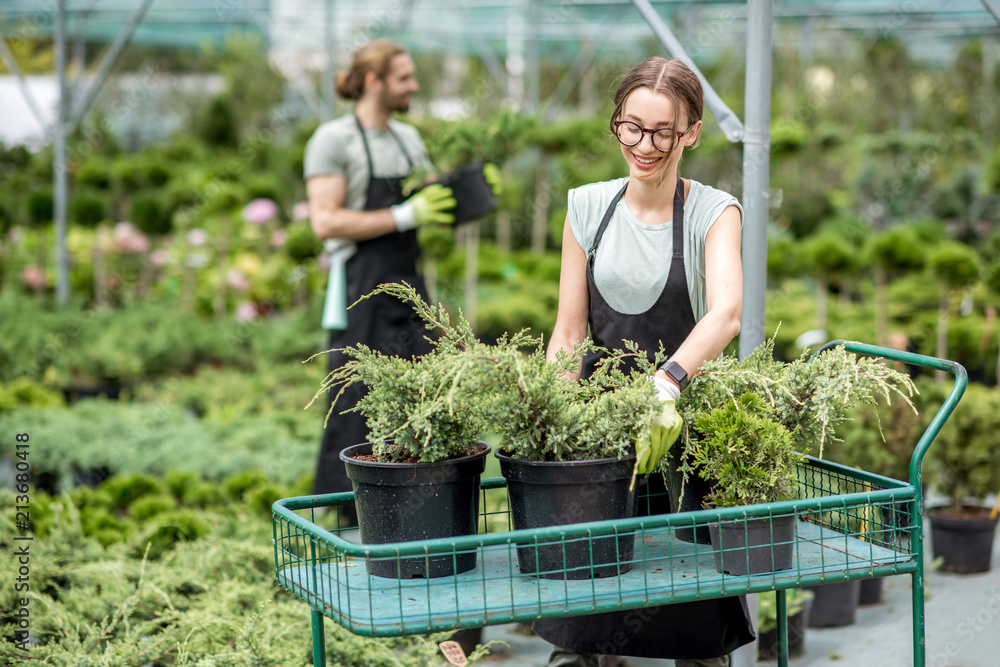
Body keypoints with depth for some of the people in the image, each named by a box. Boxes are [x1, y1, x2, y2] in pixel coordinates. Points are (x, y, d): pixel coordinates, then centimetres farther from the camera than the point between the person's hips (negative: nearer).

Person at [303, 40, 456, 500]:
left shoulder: (408, 138, 16)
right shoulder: (334, 140, -7)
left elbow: (438, 206, 23)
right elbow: (325, 223, -16)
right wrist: (405, 215, -20)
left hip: (410, 287, 7)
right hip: (363, 294, -7)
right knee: (356, 414, -6)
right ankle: (342, 516, 1)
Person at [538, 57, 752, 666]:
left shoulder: (714, 212, -5)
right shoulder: (588, 208, 4)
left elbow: (726, 314, -23)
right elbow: (569, 331, 6)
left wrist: (666, 385, -40)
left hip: (684, 416, -2)